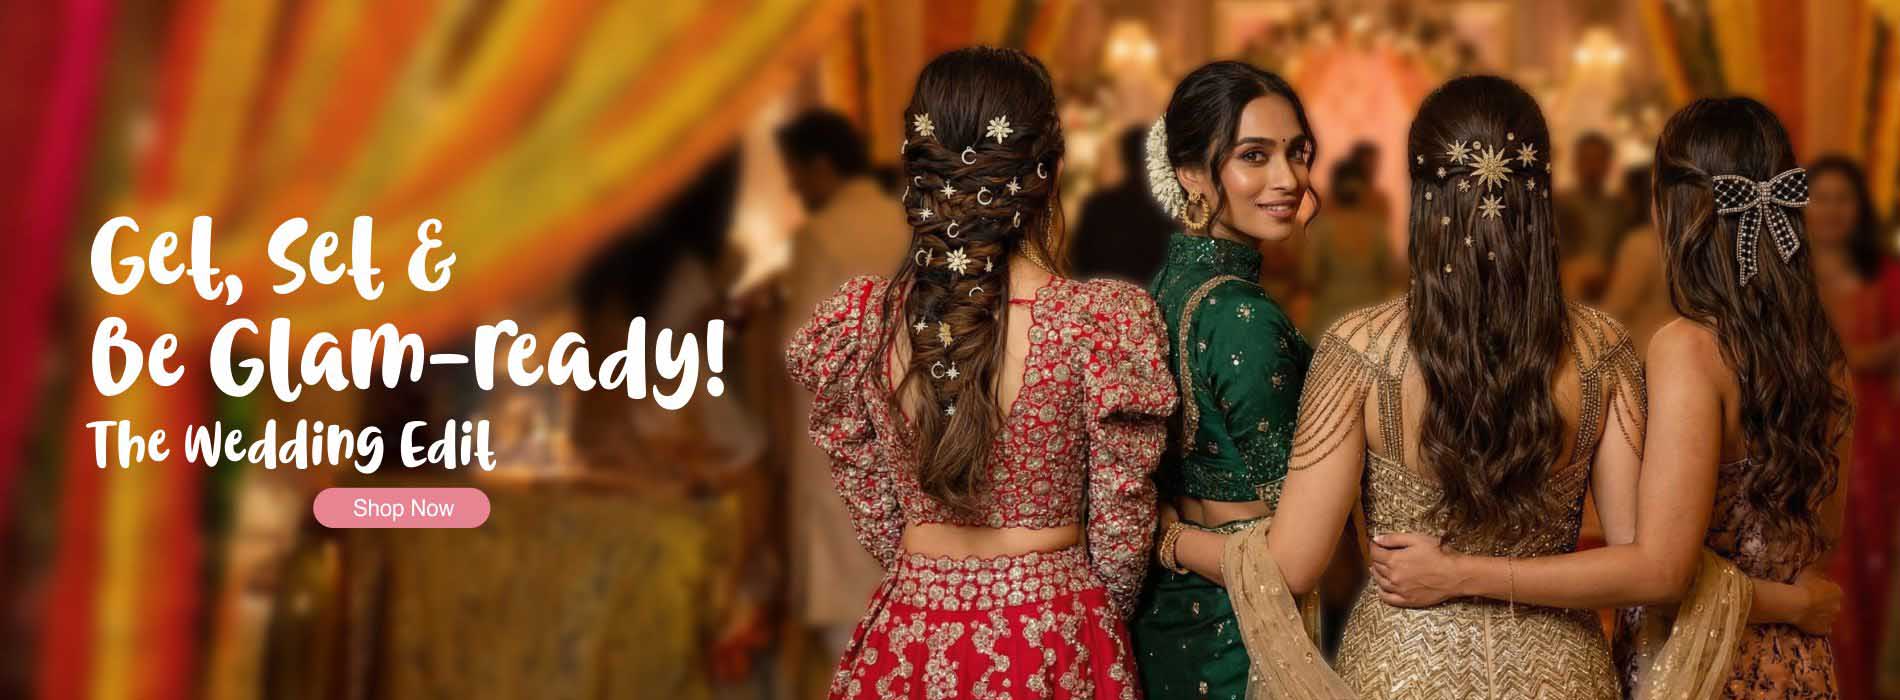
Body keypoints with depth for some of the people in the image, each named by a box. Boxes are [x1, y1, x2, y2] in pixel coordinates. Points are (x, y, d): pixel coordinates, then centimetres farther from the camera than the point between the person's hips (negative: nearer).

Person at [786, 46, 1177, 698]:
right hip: (1052, 646, -2)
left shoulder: (855, 321, -10)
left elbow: (876, 521, 2)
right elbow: (1119, 535, -9)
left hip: (908, 643, 2)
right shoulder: (1104, 322, -19)